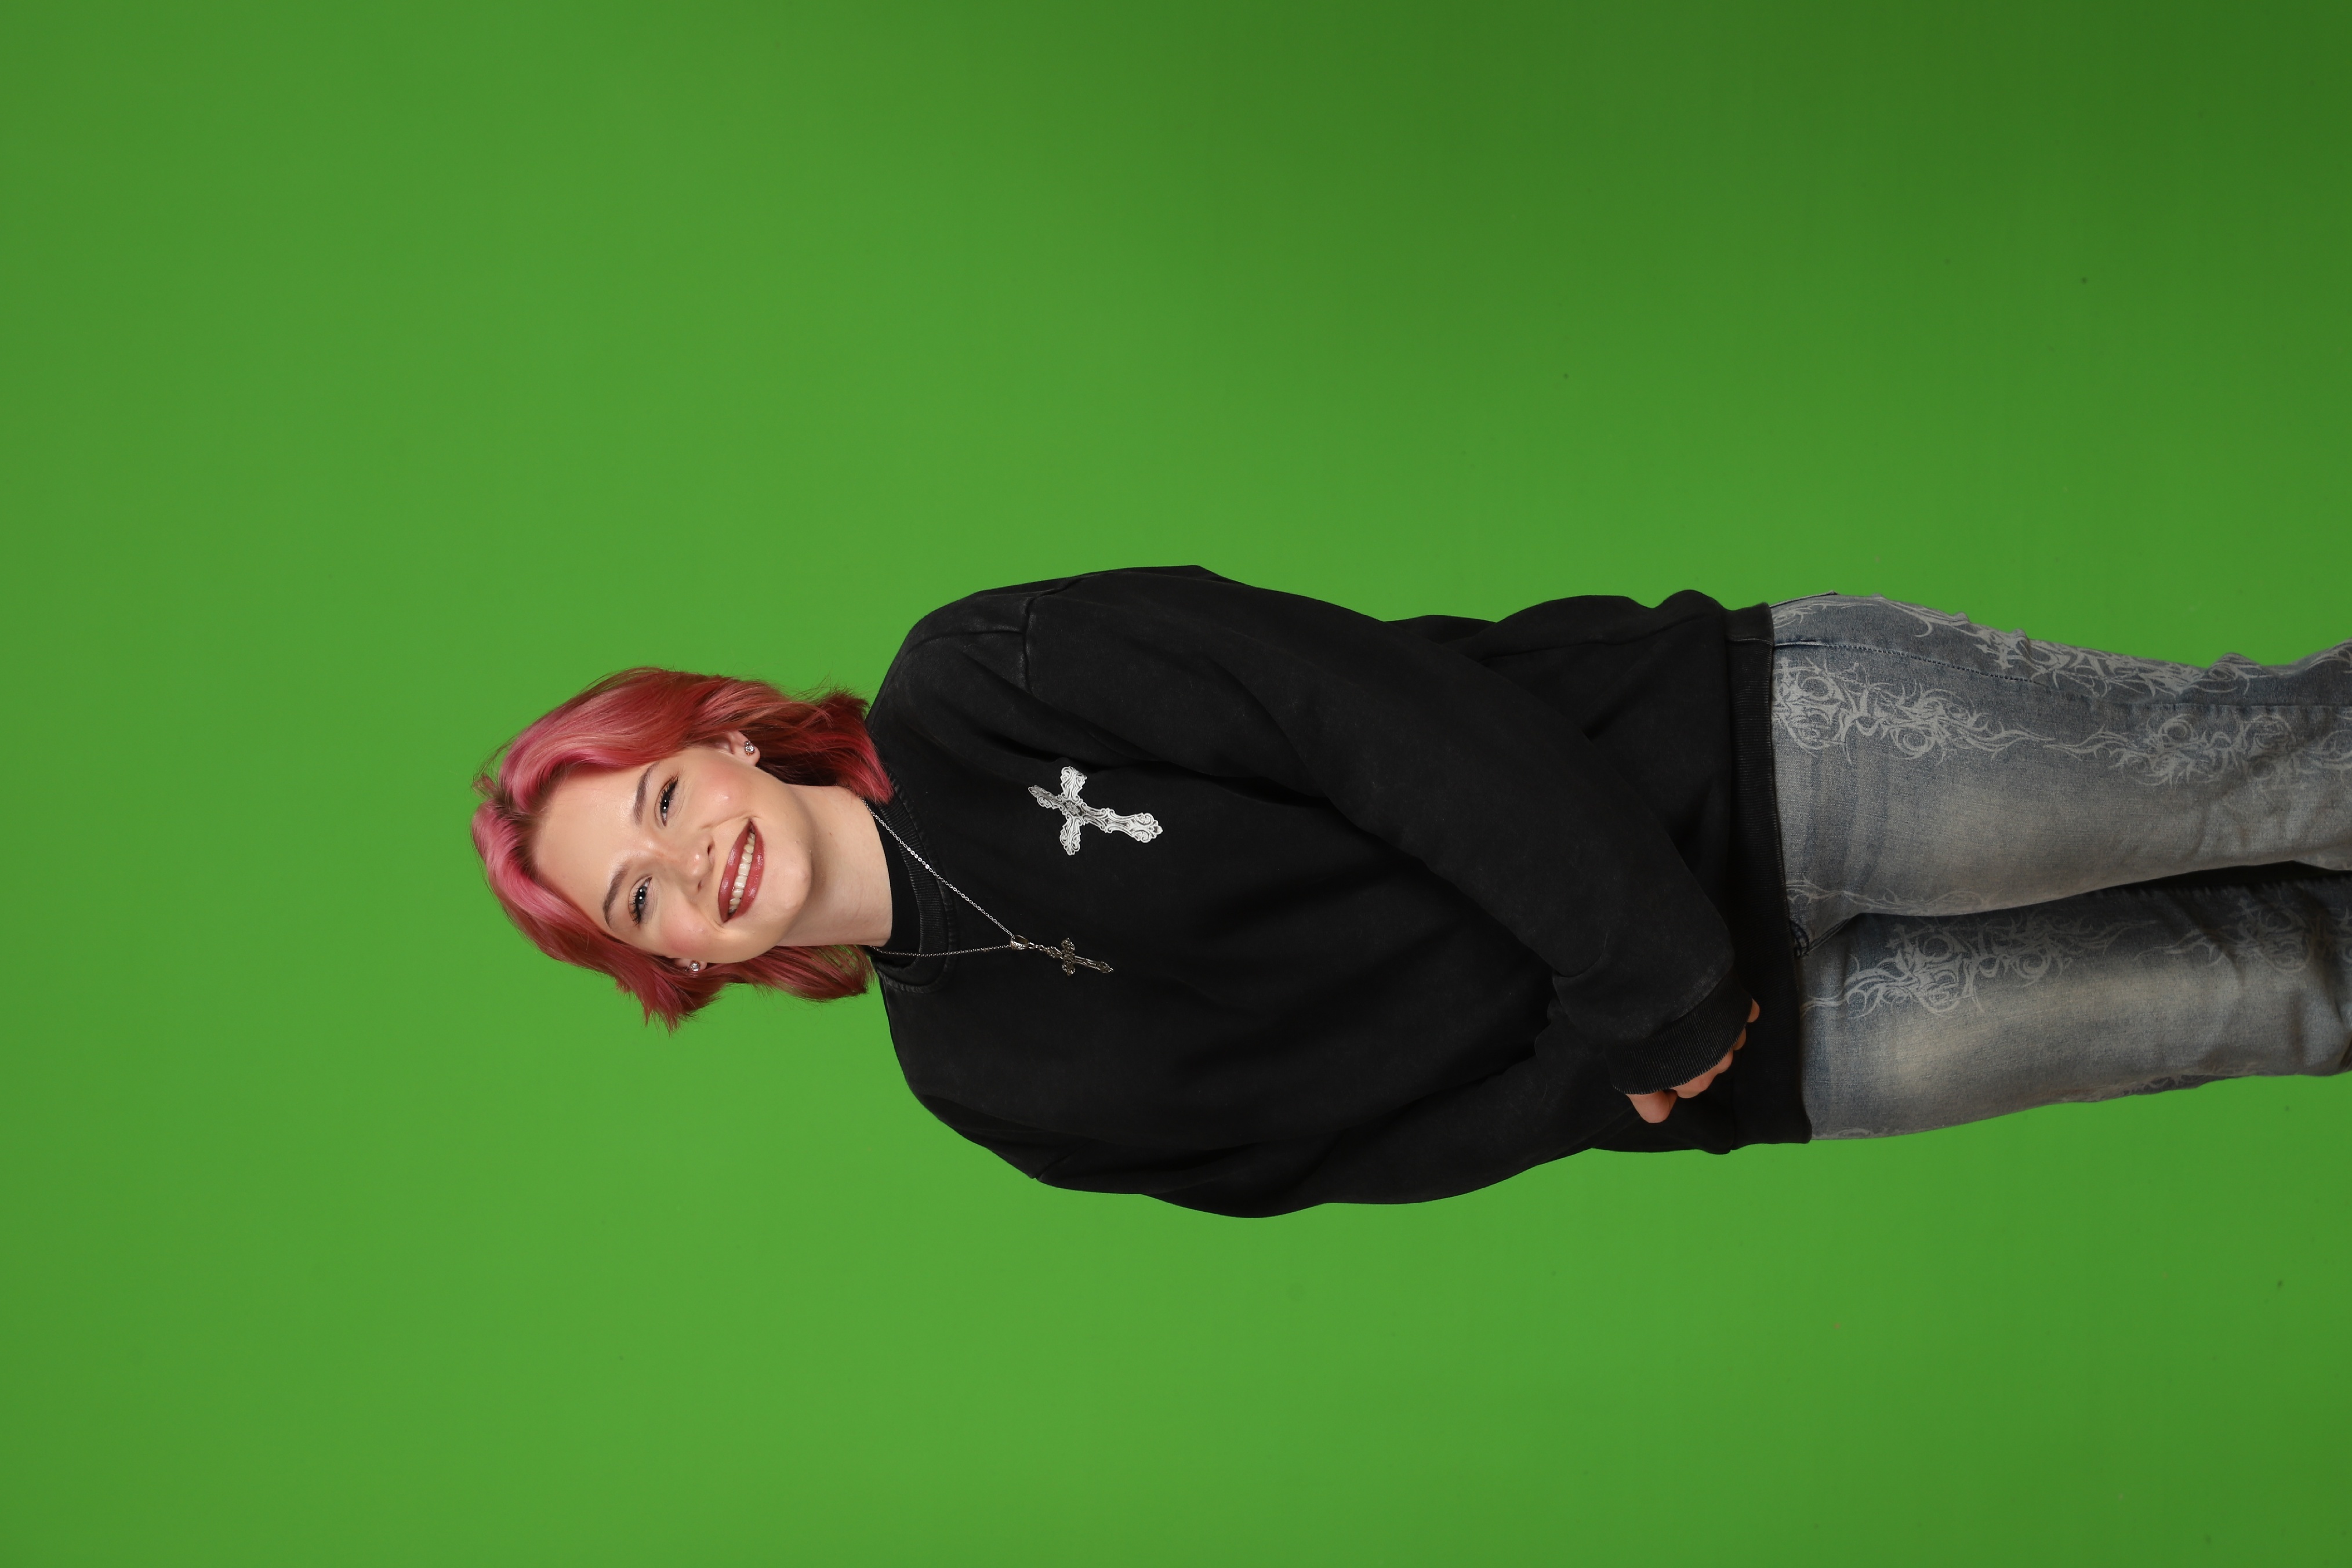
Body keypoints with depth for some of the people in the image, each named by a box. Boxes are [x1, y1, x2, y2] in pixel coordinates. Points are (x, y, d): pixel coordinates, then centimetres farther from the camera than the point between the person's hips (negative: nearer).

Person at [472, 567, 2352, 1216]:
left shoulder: (976, 685, -9)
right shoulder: (994, 1085, 4)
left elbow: (1378, 701, -16)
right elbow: (1292, 1138, 4)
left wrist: (1651, 964, -20)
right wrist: (1620, 1047, -11)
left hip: (1754, 758, -3)